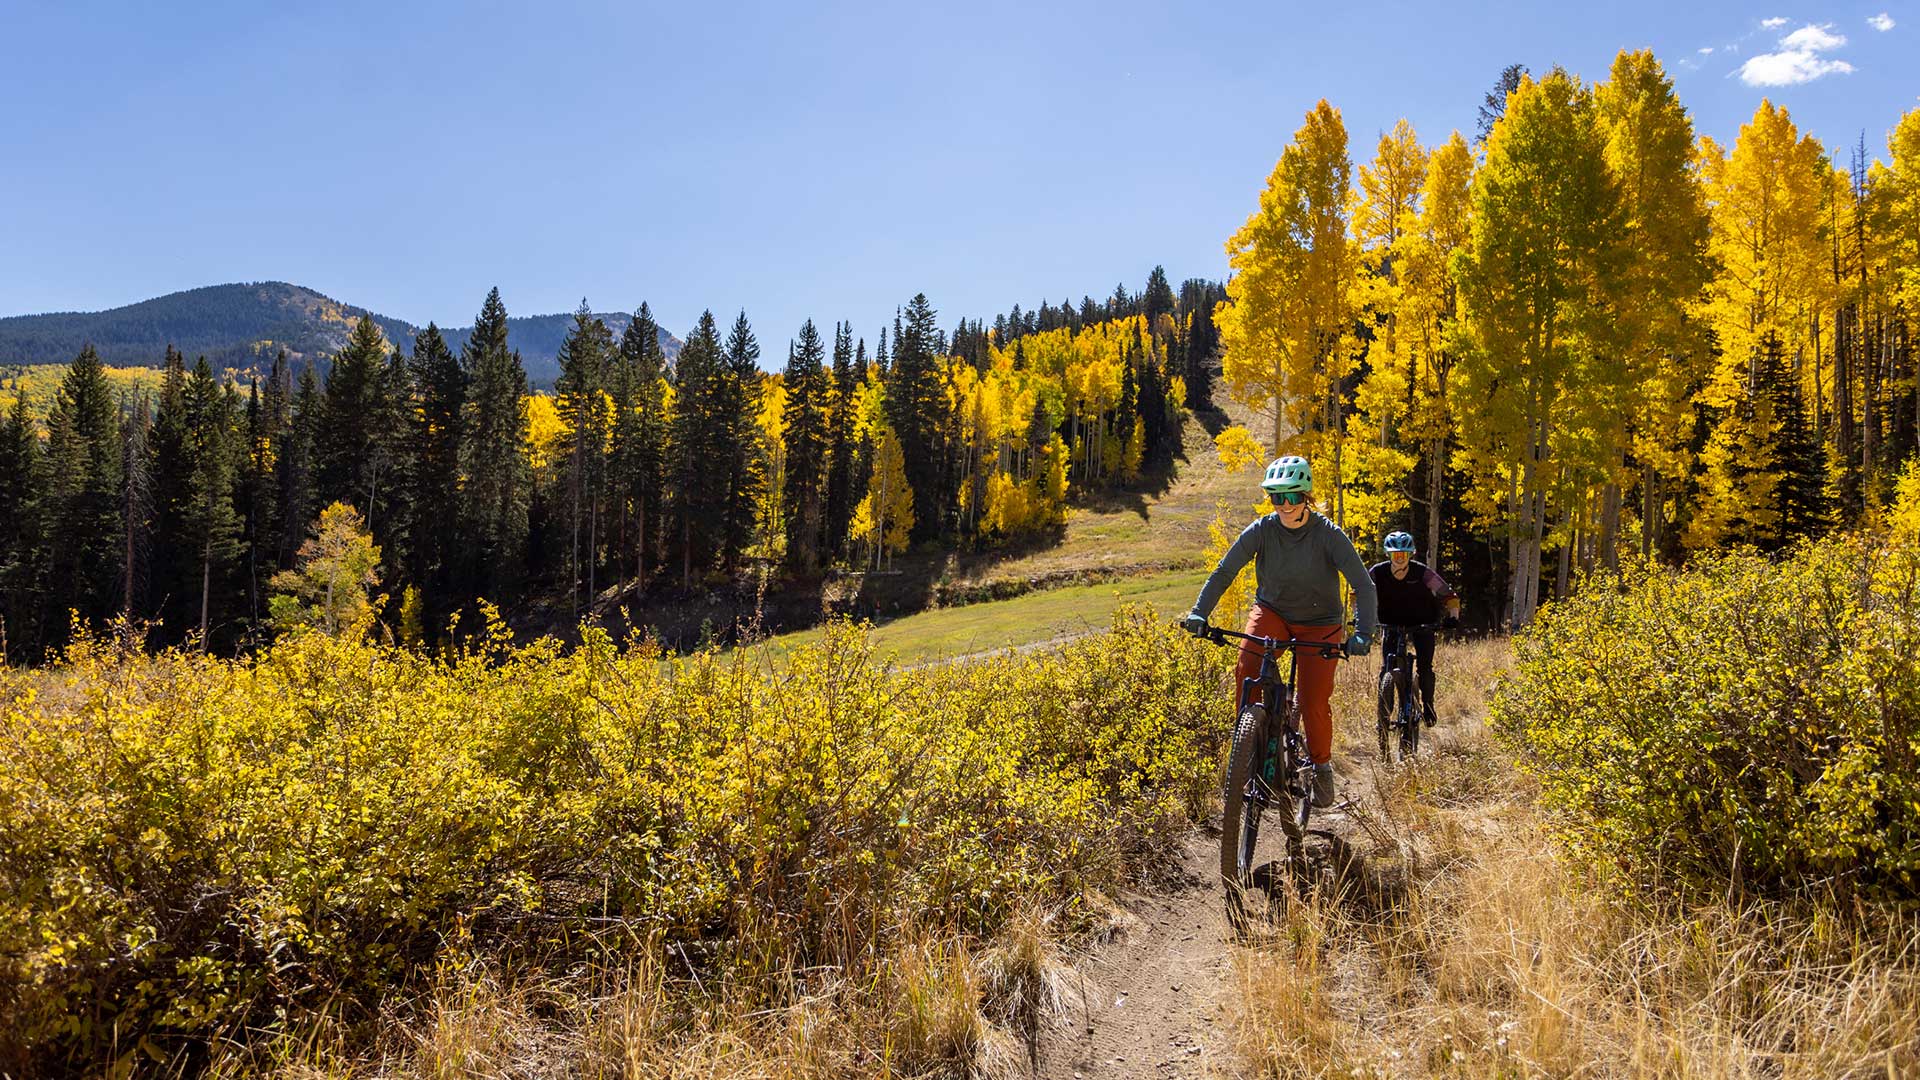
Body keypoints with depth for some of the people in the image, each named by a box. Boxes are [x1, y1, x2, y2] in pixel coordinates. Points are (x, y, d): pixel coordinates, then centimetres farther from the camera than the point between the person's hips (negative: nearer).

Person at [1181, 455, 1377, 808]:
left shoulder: (1328, 535, -20)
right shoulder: (1262, 530, -15)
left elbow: (1363, 585, -23)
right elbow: (1223, 572, -17)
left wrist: (1363, 633, -36)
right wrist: (1199, 613, -30)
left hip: (1319, 623, -1)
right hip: (1272, 611, 1)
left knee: (1314, 701, -5)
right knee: (1247, 670, -26)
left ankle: (1321, 766, 21)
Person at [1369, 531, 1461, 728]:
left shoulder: (1423, 572, -22)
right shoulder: (1378, 573, -19)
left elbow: (1449, 595, -17)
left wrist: (1453, 616, -33)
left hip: (1422, 623, -1)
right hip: (1391, 623, 1)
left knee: (1424, 668, -12)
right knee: (1386, 669, -11)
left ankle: (1428, 706, 11)